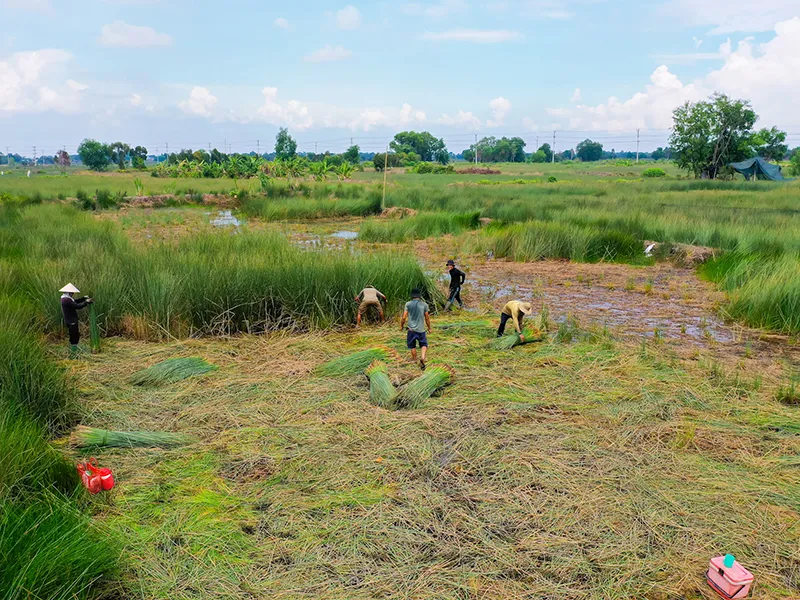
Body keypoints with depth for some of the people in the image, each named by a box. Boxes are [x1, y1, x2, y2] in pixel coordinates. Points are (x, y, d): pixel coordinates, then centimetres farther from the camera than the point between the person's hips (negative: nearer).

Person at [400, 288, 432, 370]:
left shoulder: (408, 304, -5)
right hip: (421, 329, 0)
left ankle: (414, 359, 31)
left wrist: (401, 326, 11)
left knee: (412, 346, 17)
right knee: (424, 345, 12)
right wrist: (429, 327, 17)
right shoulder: (424, 305, -3)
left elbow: (404, 317, -5)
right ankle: (422, 358, -10)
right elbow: (427, 318, 3)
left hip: (412, 329, 0)